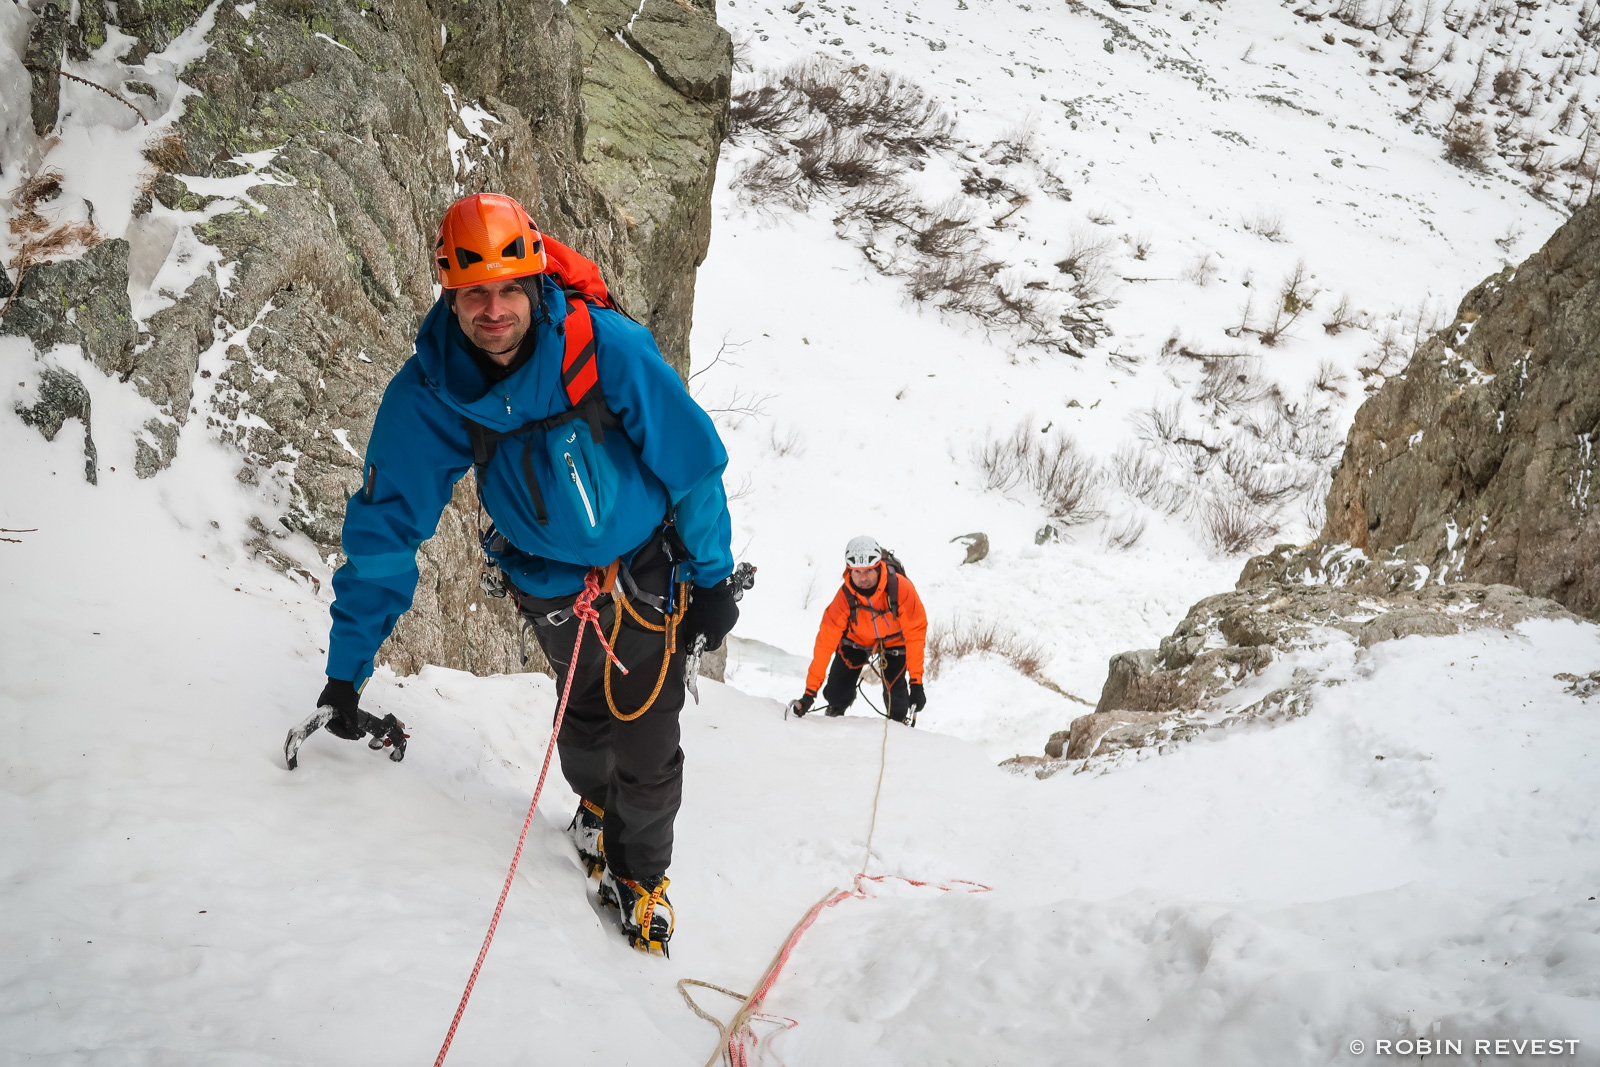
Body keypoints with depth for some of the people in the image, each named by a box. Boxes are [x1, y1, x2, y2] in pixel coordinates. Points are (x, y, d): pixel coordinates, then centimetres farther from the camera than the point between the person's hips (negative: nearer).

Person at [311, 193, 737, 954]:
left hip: (645, 572, -2)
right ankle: (598, 807, 51)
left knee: (647, 748, 3)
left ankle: (640, 872, 32)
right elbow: (385, 525, -11)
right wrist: (347, 669, -10)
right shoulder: (428, 392, -18)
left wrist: (711, 578, -7)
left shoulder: (606, 347, -27)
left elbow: (692, 459, -15)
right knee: (585, 722, 16)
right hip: (550, 588, 2)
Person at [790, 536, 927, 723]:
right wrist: (810, 692, -32)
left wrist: (916, 682, -34)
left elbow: (915, 633, -30)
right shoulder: (844, 597, -32)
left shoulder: (901, 588, -36)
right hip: (858, 638, 1)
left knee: (895, 689, -13)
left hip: (895, 639, -1)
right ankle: (834, 715, 25)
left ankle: (898, 725, 19)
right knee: (837, 693, -10)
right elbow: (825, 642, -30)